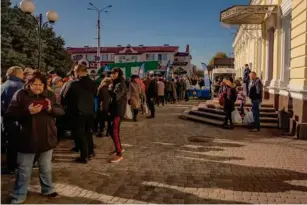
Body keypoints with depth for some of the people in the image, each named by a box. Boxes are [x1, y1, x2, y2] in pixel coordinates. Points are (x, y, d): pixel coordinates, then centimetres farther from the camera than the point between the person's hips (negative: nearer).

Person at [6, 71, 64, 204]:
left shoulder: (50, 95, 3)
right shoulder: (20, 95, -7)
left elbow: (61, 111, 1)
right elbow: (10, 114, -12)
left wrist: (51, 109, -20)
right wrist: (28, 111, -27)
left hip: (47, 137, 3)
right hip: (27, 138, -3)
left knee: (46, 167, 18)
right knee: (24, 170, 7)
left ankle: (47, 189, 36)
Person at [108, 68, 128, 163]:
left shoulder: (121, 84, -13)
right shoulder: (115, 84, 14)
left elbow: (116, 96, -28)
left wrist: (109, 88, -16)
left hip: (118, 111, -9)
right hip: (114, 110, 9)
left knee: (114, 131, -13)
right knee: (114, 130, 17)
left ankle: (119, 154, -10)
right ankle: (119, 148, 32)